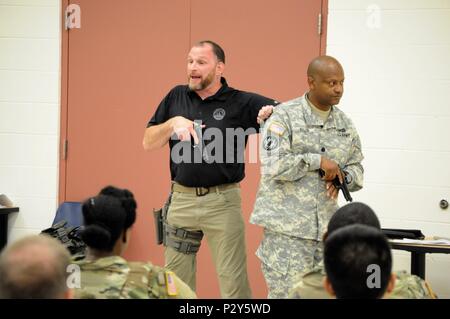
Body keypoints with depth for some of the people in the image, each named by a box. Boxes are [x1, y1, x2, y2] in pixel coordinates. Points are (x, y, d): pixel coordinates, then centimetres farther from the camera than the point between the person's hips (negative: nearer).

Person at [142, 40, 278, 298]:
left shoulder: (242, 103, -5)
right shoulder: (176, 97, 7)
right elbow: (148, 143, 7)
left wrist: (271, 112, -27)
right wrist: (173, 122, -10)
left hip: (222, 201, -4)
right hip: (182, 199, 4)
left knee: (233, 281, 0)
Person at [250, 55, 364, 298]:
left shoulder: (345, 124, 13)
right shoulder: (284, 116, -5)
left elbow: (356, 168, 17)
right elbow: (273, 165, -17)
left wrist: (342, 177, -6)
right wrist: (318, 161, -15)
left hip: (327, 227, 6)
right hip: (287, 226, -6)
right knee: (287, 294, -7)